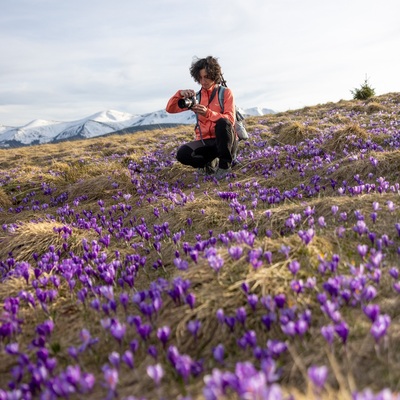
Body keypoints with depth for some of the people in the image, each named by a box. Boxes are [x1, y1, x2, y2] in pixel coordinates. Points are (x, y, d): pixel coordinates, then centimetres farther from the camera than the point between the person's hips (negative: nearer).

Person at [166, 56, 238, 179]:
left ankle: (225, 164, -17)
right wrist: (180, 94, -15)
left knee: (223, 123, -35)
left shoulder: (225, 92, 0)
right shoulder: (196, 96, 10)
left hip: (224, 141, -2)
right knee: (182, 154, -26)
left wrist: (208, 113, -29)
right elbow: (170, 109, 5)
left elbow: (230, 120, -13)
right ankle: (210, 163, 4)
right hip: (205, 142, 3)